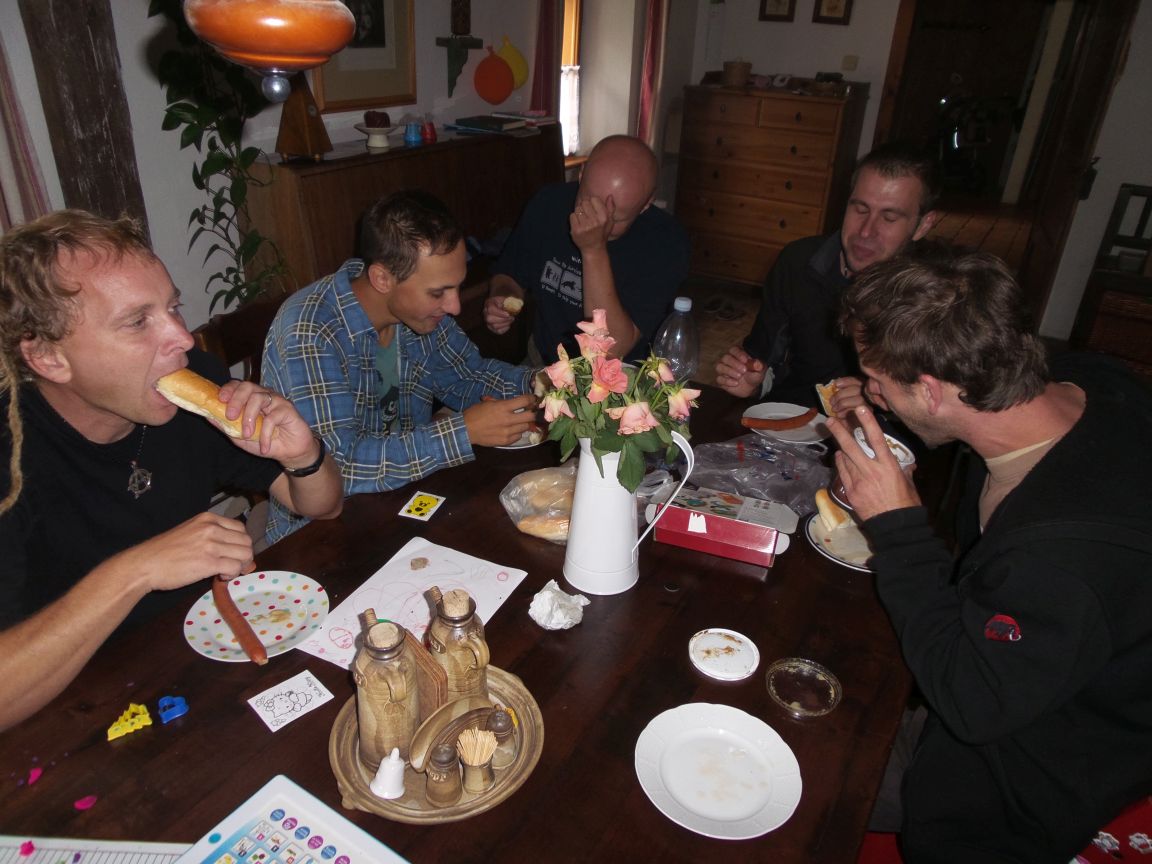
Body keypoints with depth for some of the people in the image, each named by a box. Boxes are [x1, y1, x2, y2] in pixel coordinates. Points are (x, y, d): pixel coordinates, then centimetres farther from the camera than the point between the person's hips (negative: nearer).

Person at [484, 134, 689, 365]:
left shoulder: (665, 241, -20)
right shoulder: (548, 203, -8)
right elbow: (509, 275, 8)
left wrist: (594, 251, -33)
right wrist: (502, 298, -14)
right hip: (543, 363, 3)